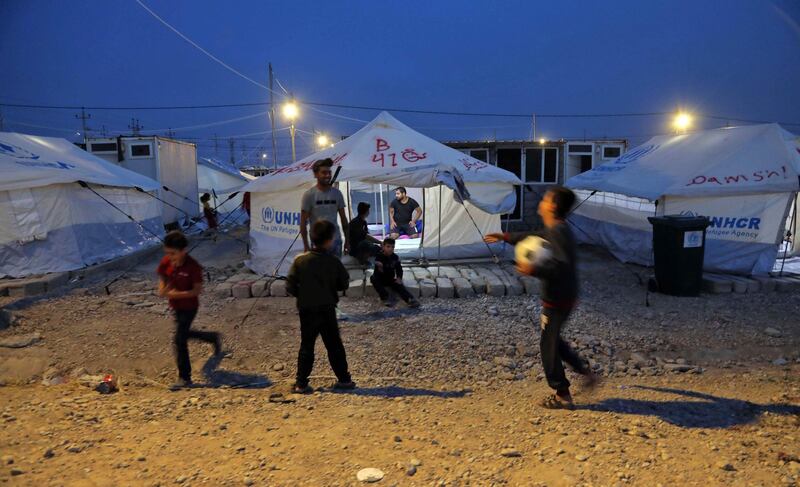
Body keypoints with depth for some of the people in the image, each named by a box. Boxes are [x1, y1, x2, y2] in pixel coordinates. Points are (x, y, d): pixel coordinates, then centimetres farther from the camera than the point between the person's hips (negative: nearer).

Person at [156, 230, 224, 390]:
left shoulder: (193, 267, -25)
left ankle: (185, 378, 9)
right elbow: (162, 277, 8)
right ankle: (214, 338, 46)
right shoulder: (166, 262, -9)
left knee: (179, 339, -5)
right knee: (184, 334, 22)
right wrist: (162, 289, -13)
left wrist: (177, 294, -28)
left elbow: (197, 290, -21)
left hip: (189, 307, -7)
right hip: (175, 306, 7)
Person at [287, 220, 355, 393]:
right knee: (334, 345, 12)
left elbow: (290, 286, -7)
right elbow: (344, 284, 0)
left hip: (306, 310, 1)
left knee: (307, 346, 9)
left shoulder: (300, 260, -9)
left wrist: (302, 295, 10)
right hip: (327, 310, 0)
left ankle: (301, 383, 9)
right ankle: (344, 379, 20)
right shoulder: (333, 262, -10)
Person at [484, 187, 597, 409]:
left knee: (549, 346, 4)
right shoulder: (555, 230, 8)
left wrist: (535, 270, -40)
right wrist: (505, 237, 27)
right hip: (563, 297, 10)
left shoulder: (557, 232, -22)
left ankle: (562, 396, 15)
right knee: (553, 339, 24)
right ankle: (585, 371, 26)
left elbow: (562, 265, -32)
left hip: (556, 299, -9)